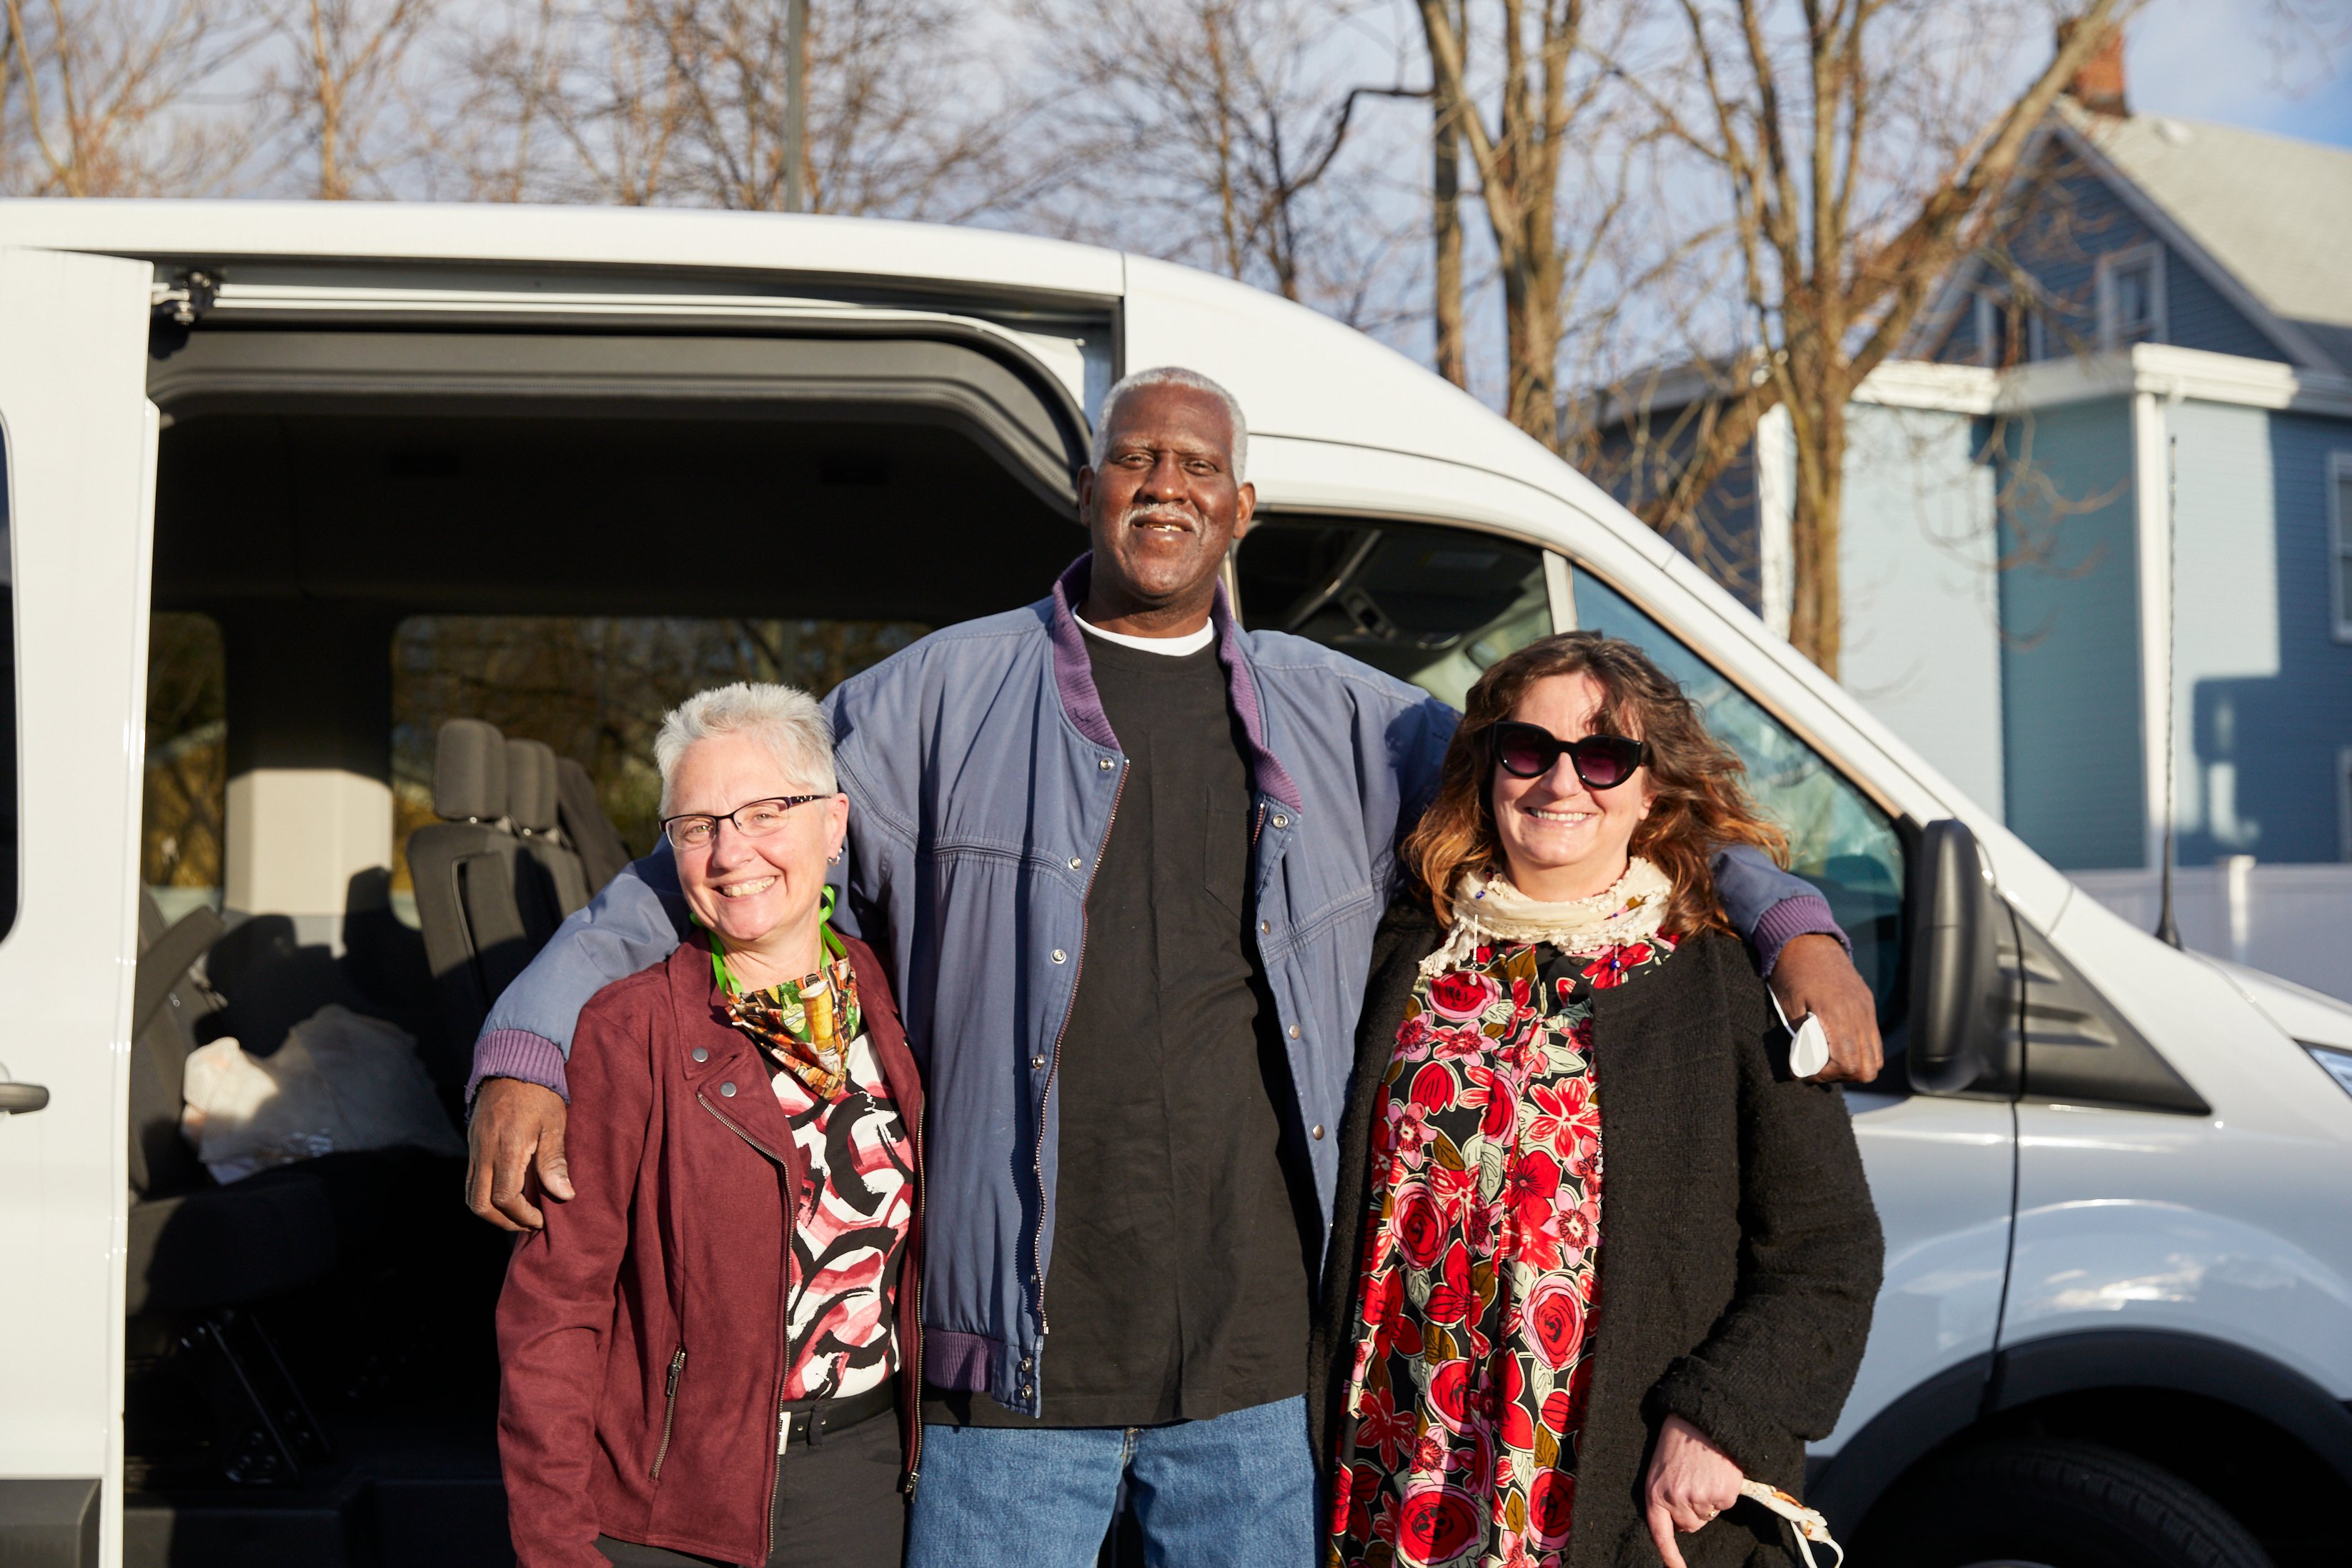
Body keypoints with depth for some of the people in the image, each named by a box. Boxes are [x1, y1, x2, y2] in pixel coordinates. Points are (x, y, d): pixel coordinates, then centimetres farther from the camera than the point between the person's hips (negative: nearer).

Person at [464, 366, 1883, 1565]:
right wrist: (529, 1052, -5)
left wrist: (1790, 923, 6)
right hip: (1019, 1360, -2)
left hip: (1260, 1366, 2)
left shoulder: (1342, 720, 11)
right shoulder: (944, 699, 4)